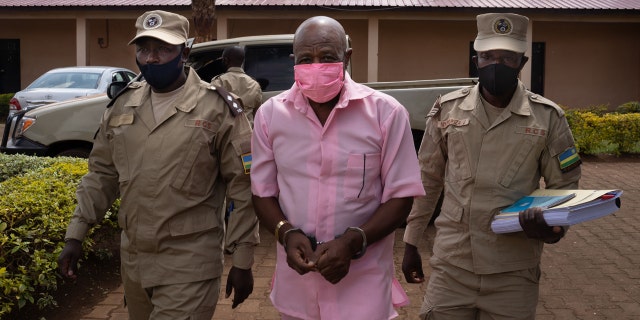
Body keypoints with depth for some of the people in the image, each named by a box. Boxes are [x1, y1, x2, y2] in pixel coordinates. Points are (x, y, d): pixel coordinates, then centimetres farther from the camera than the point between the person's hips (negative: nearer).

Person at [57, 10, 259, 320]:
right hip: (132, 259, 6)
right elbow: (101, 174, 14)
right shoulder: (122, 105, 6)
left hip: (190, 265, -5)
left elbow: (243, 189, -8)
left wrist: (242, 261, -9)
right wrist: (75, 234, 9)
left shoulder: (217, 109, -10)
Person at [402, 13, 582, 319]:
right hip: (451, 264, 1)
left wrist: (553, 225, -16)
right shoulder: (447, 110, 2)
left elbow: (563, 186, 6)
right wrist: (411, 242, 12)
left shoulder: (547, 117, -3)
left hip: (514, 270, -1)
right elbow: (427, 180, 10)